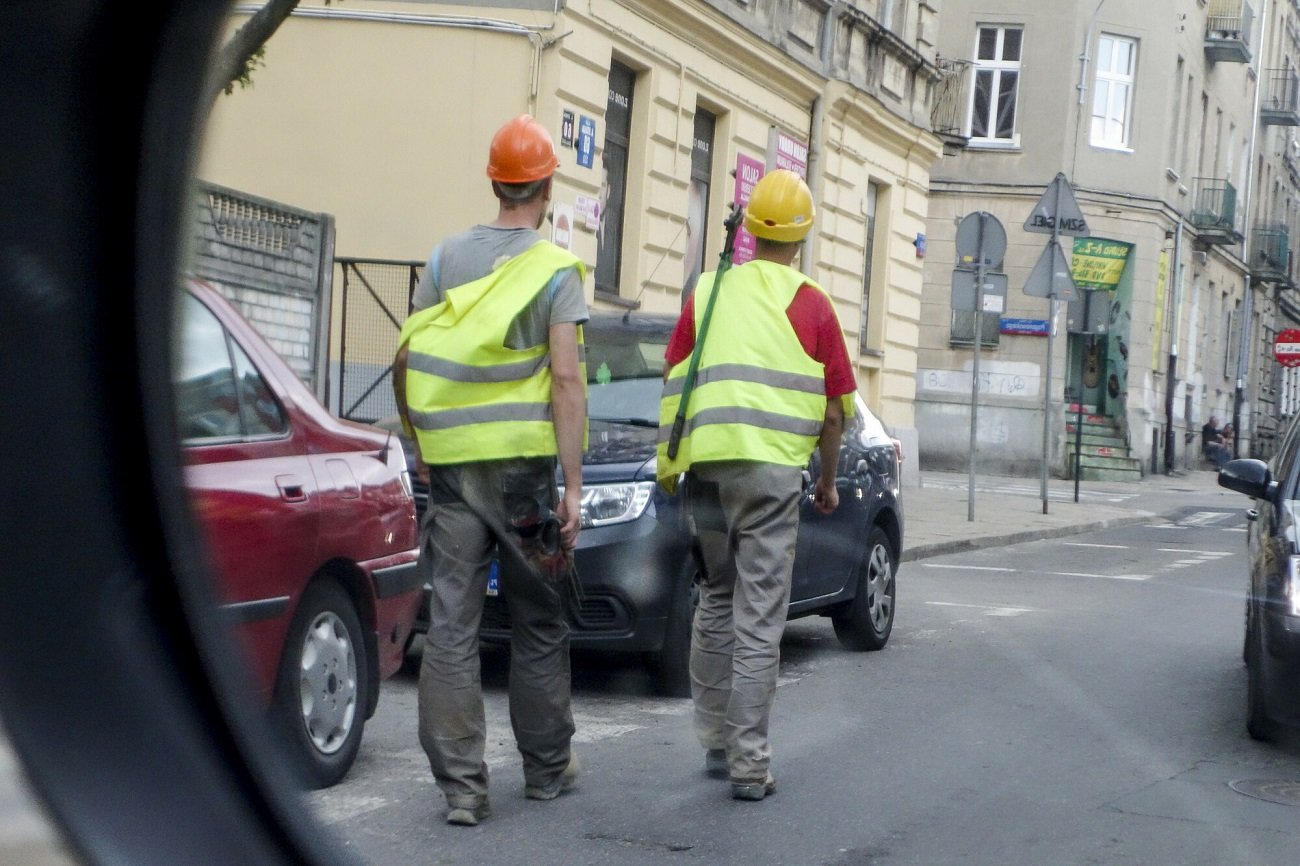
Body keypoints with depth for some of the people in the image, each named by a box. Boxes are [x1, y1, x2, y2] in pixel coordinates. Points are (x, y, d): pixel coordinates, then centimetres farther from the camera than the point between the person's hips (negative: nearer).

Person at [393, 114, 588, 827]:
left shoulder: (446, 257, 8)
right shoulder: (558, 270, -3)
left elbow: (405, 362, 7)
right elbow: (565, 379, -10)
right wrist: (572, 485, -9)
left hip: (451, 466, 2)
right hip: (522, 461, -2)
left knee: (452, 624, 1)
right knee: (539, 625, 11)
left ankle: (461, 785, -2)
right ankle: (546, 768, 23)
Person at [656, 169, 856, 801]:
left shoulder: (708, 292, 10)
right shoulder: (811, 305, 2)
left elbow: (673, 386, 9)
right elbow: (833, 410, 5)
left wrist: (669, 464, 16)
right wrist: (829, 480, 18)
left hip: (707, 463, 3)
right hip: (772, 467, -3)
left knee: (716, 603, 18)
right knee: (759, 617, -2)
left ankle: (716, 741, 23)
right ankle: (749, 763, -3)